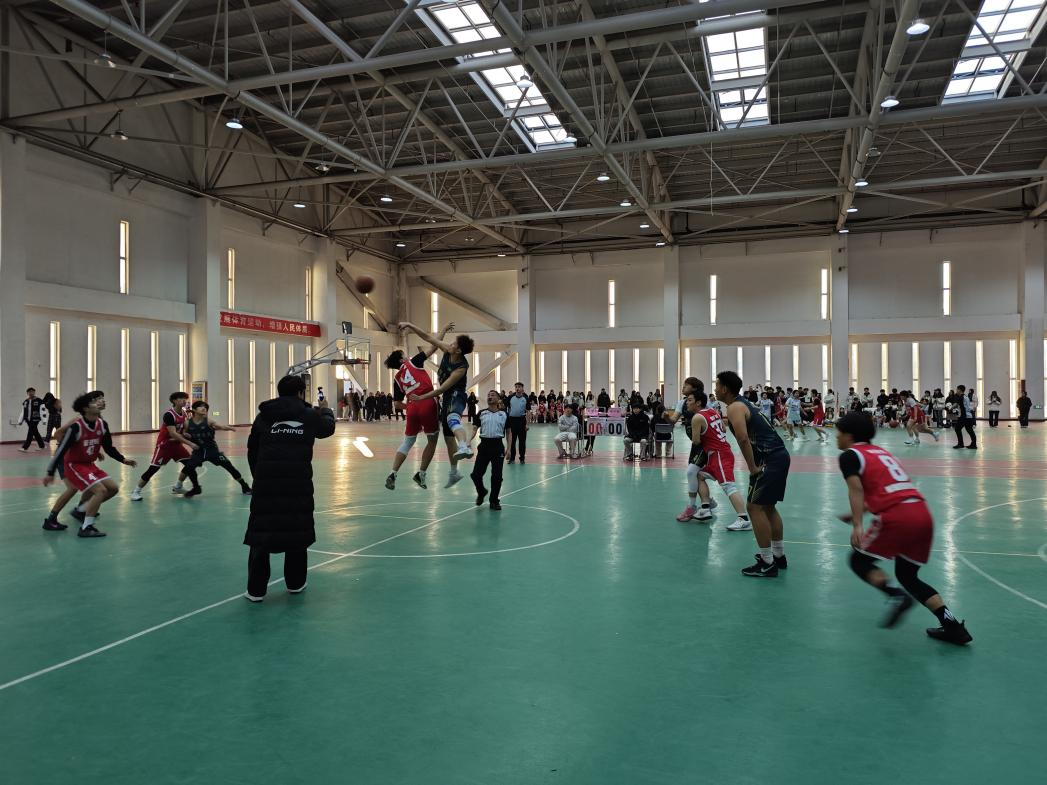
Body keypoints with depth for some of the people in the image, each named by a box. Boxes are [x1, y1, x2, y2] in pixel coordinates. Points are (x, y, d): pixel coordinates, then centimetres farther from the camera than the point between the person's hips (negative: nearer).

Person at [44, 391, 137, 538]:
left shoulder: (102, 424, -3)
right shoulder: (76, 427, -24)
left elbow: (109, 447, 10)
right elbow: (61, 449, -21)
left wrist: (123, 460, 2)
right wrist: (50, 473, -20)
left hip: (89, 464, 8)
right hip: (73, 465, -8)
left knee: (113, 488, 5)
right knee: (100, 490, -21)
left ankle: (81, 510, 21)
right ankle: (86, 528, -11)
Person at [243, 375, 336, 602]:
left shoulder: (264, 415, 13)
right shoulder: (309, 415, 9)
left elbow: (252, 450, 14)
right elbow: (328, 427, 29)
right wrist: (326, 410, 49)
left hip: (266, 480, 1)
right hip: (298, 481, -1)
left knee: (261, 532, 6)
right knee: (297, 530, 13)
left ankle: (256, 590, 10)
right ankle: (295, 583, 25)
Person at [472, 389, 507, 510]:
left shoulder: (503, 414, 4)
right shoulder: (481, 413, 6)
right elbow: (475, 429, 6)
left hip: (497, 446, -1)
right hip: (484, 445, 1)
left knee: (497, 476, 0)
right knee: (476, 474, -1)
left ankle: (494, 501, 17)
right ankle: (481, 492, 28)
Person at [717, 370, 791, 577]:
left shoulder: (734, 407, -10)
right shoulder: (744, 403, 20)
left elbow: (743, 439, -25)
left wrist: (753, 468, -19)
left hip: (769, 459, -10)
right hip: (780, 454, 10)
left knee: (755, 507, -5)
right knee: (768, 507, 20)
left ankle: (767, 564, -1)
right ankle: (779, 556, 30)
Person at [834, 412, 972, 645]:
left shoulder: (849, 454, 3)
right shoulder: (881, 452, 27)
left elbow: (856, 488, -13)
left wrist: (857, 525, -19)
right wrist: (858, 512, 42)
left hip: (897, 517, -7)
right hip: (923, 513, 8)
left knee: (859, 560, 11)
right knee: (907, 575, 21)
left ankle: (896, 595, -13)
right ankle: (953, 627, 12)